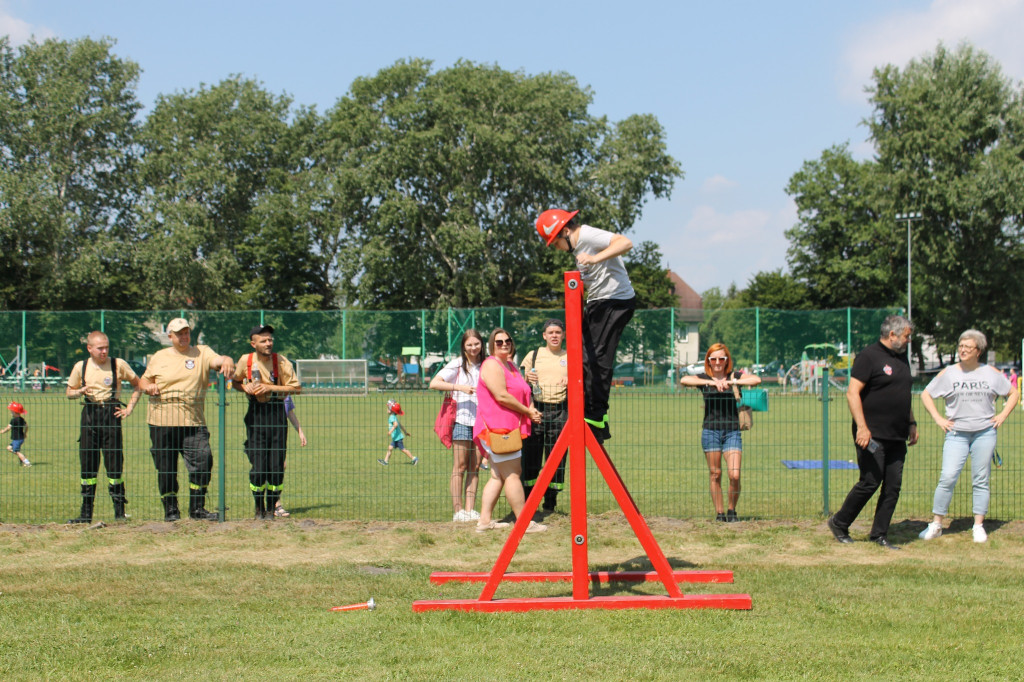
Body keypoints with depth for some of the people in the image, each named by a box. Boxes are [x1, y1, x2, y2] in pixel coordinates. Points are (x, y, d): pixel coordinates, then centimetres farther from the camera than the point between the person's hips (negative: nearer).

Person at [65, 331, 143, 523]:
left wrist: (129, 408, 2)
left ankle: (119, 512, 3)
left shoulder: (119, 365, 0)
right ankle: (86, 513, 10)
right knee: (87, 464, 4)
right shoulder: (81, 367, 5)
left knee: (115, 464, -4)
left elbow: (138, 385, 10)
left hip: (111, 414, -2)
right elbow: (68, 392, 15)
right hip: (89, 414, 2)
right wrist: (79, 392, -8)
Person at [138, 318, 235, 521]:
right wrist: (148, 387, -4)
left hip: (193, 422, -1)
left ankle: (197, 508, -1)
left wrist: (227, 361, -36)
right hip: (162, 422, 1)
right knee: (166, 468, 3)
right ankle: (170, 510, 17)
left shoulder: (202, 353, 7)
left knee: (203, 460, -12)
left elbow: (218, 360, -12)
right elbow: (143, 381, 20)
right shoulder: (159, 357, 12)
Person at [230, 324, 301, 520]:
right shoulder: (245, 361, 1)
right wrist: (245, 387, -5)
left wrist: (269, 387, -15)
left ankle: (271, 508, 14)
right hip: (256, 413, 0)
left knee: (277, 466, -1)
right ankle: (259, 507, 14)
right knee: (258, 466, -5)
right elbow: (234, 381, 17)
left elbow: (296, 388, -6)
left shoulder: (281, 361, -4)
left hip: (277, 412, 0)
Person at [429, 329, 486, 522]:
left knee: (475, 467, 4)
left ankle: (470, 509, 7)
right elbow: (434, 383, -10)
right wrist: (459, 387, -17)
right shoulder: (457, 365, -1)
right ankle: (458, 510, -1)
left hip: (481, 420, 4)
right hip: (461, 419, -4)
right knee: (460, 466, -3)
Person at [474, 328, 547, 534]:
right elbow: (501, 396, -19)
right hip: (497, 427, -10)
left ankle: (485, 520, 9)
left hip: (509, 428, 10)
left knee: (498, 476, 9)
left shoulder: (510, 365, 20)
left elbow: (521, 393, 27)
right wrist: (528, 411, -13)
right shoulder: (492, 365, -10)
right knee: (513, 474, -9)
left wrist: (531, 409, 5)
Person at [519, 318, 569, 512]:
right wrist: (527, 378, -8)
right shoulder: (533, 356, 13)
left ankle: (550, 503, 7)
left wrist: (571, 381, -12)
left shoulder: (570, 357, 14)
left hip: (560, 411, 1)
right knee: (530, 459, -5)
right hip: (536, 410, 0)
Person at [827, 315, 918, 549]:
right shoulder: (870, 356, -9)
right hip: (872, 435, -8)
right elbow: (852, 392, -15)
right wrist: (861, 427, -22)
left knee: (893, 486, 4)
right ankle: (839, 523, 11)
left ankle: (879, 534, 11)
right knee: (870, 482, -7)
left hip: (897, 436, 8)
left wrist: (912, 423, 21)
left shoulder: (902, 358, 17)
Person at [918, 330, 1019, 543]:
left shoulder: (991, 373, 6)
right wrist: (938, 418, 2)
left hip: (985, 432, 1)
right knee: (948, 477, -10)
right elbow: (926, 394, 11)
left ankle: (978, 526, 11)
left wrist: (1002, 416, 5)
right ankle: (936, 524, -2)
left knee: (981, 480, 3)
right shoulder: (948, 373, 3)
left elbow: (1014, 393, 16)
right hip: (956, 433, -1)